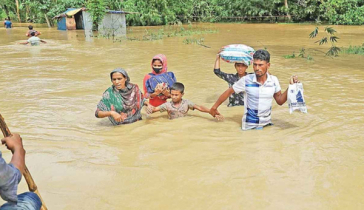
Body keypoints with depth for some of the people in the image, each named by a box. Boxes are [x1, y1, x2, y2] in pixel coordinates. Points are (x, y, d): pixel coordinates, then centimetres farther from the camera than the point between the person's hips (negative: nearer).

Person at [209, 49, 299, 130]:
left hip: (267, 124, 4)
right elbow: (229, 92, -1)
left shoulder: (274, 80, -3)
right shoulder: (246, 80, -12)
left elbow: (280, 100, 7)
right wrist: (214, 107, 4)